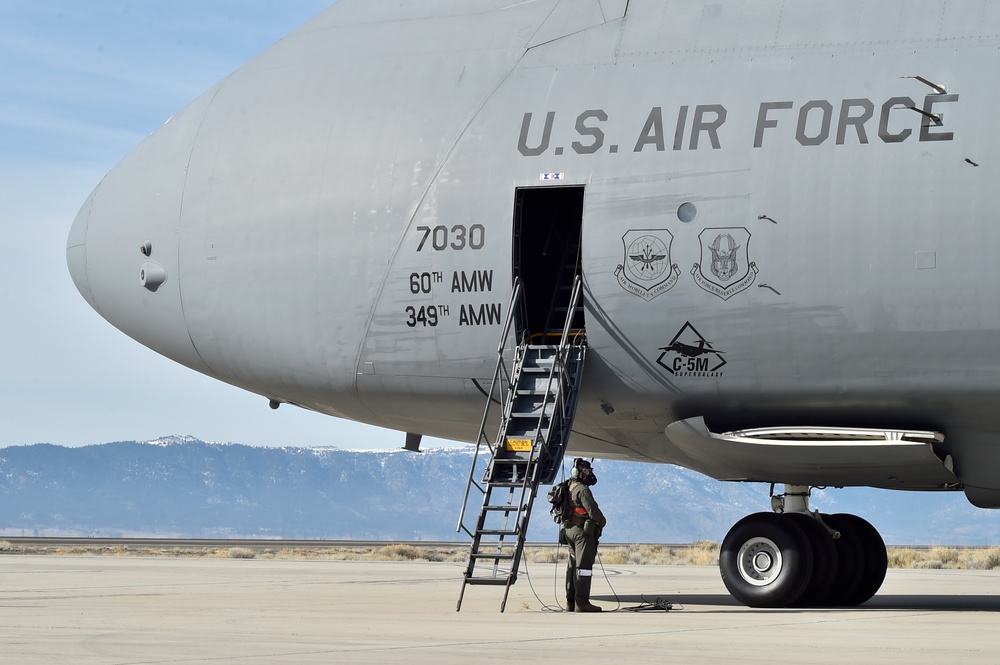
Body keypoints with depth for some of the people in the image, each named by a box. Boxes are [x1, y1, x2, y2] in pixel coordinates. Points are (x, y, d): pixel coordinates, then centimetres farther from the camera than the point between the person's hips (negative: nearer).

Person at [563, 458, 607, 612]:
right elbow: (592, 510, -20)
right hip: (583, 530, -10)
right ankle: (581, 602, -12)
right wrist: (602, 521, -1)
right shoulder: (582, 490, -15)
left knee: (573, 565, 13)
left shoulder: (569, 489, 16)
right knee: (584, 565, -9)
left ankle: (570, 602, 17)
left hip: (570, 529, 10)